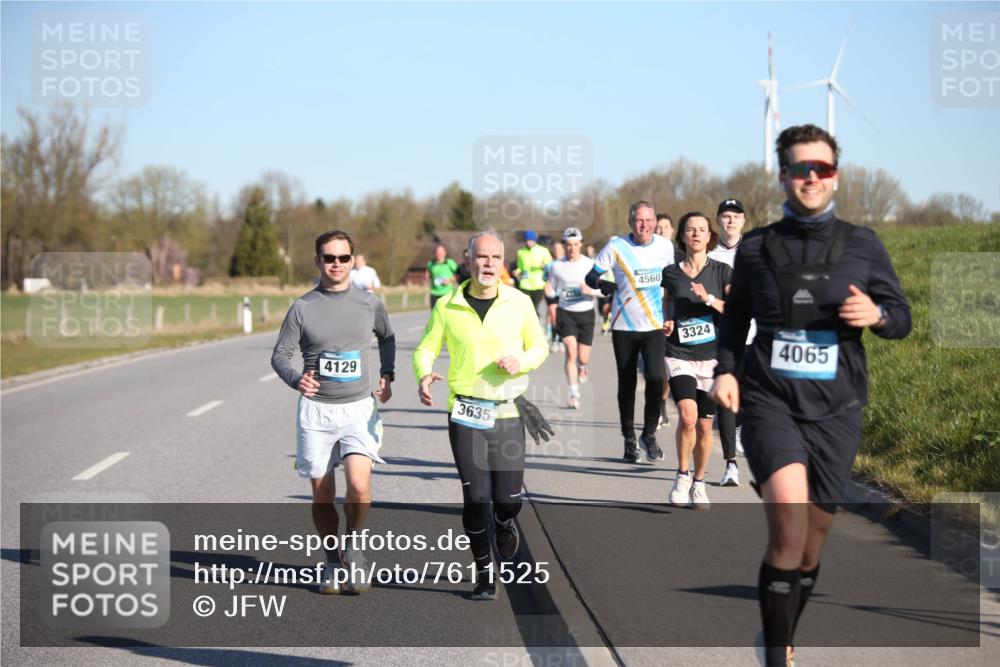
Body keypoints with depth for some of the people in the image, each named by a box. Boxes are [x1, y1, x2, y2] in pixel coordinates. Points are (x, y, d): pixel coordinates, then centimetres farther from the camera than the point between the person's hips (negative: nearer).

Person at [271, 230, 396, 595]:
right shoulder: (302, 307, -2)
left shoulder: (369, 303, 3)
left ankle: (352, 546, 7)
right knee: (322, 494, 4)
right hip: (316, 410, 0)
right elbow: (280, 355, 1)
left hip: (359, 408, 0)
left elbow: (386, 337, 24)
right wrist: (296, 380, -18)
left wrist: (387, 375, 14)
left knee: (359, 485, -19)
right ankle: (333, 564, 21)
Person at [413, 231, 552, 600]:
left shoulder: (519, 303, 0)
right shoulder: (447, 307, -2)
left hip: (508, 413, 1)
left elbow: (539, 346, 10)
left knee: (508, 499, 0)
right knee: (476, 497, -4)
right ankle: (483, 571, 14)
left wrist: (521, 361, -12)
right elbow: (425, 349, 6)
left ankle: (504, 522, 38)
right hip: (465, 413, -1)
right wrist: (423, 376, -15)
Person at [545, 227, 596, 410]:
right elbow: (550, 289, 13)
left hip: (586, 313, 1)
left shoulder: (590, 264, 0)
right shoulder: (557, 266, 3)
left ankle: (581, 367, 43)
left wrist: (590, 291, -21)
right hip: (566, 313, -1)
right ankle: (574, 394, -15)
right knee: (571, 351, -18)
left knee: (583, 358, 3)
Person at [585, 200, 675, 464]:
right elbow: (592, 277, -1)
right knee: (627, 384, 6)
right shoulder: (616, 246, -6)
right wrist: (615, 289, -19)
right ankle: (629, 440, 20)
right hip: (624, 326, -1)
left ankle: (649, 434, 0)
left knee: (655, 378, -17)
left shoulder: (665, 246, 2)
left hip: (655, 325, 1)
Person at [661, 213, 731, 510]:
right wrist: (666, 324, 0)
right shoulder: (671, 273, 5)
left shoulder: (722, 272, 1)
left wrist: (709, 299, -19)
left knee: (705, 426, 4)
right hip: (679, 355, 0)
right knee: (687, 416, -21)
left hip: (713, 355, 0)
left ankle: (699, 483, 23)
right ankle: (682, 475, -2)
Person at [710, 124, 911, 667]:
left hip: (835, 408, 2)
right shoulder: (756, 247, 5)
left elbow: (902, 318, 8)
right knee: (788, 522, -23)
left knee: (812, 537, 8)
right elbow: (736, 314, 19)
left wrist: (876, 314, -15)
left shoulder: (863, 246, 3)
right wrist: (726, 368, 5)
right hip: (770, 401, -2)